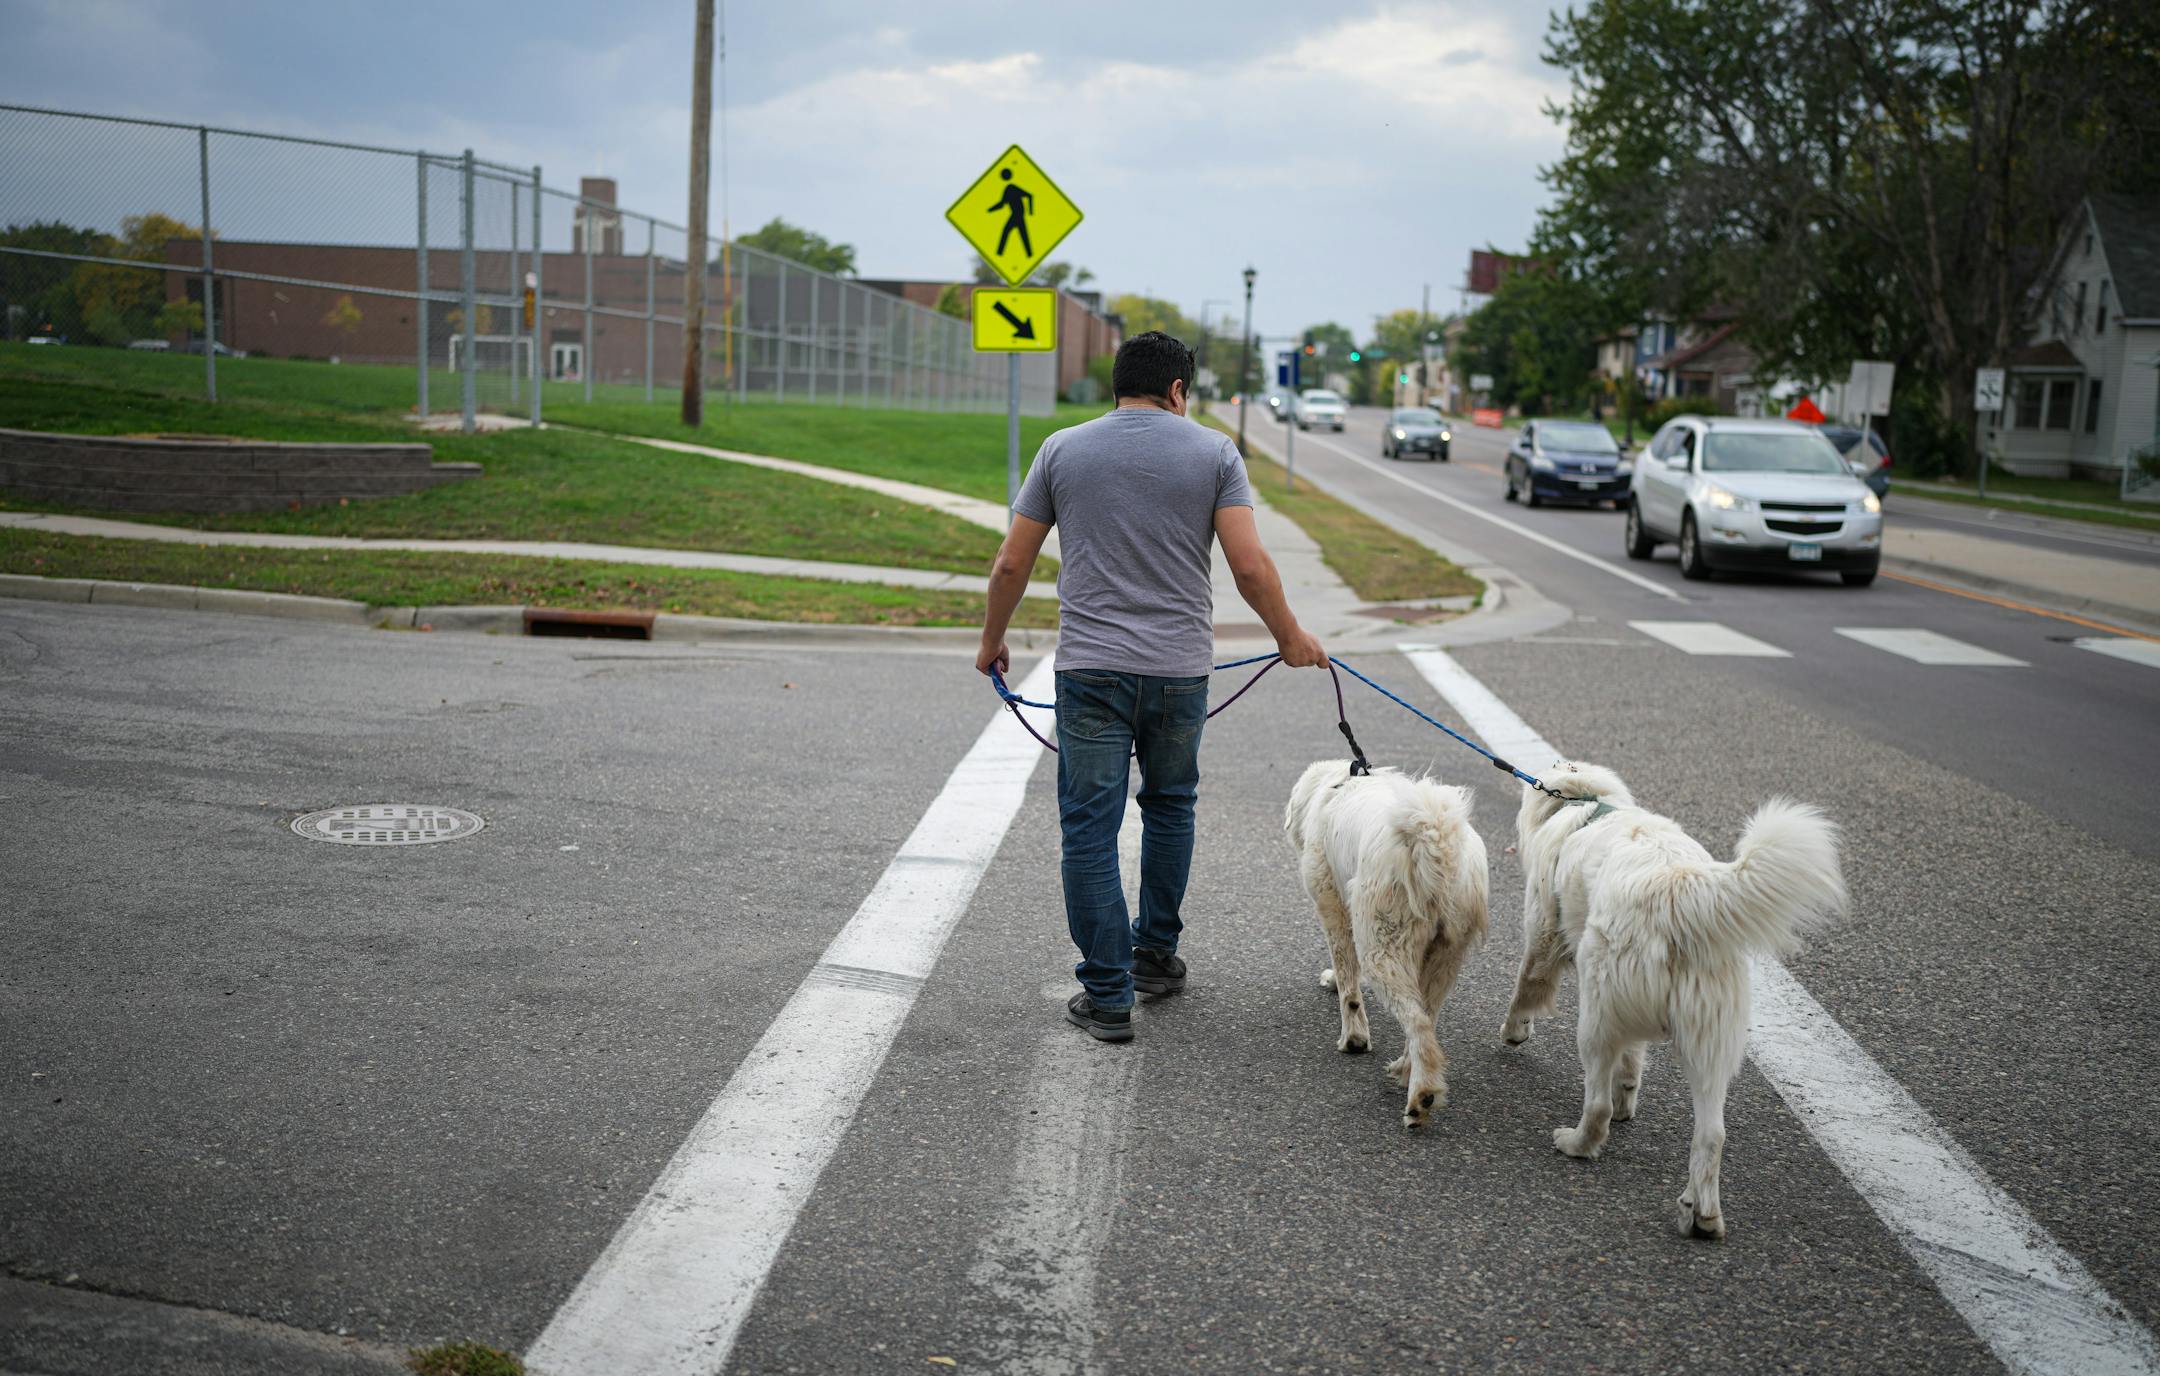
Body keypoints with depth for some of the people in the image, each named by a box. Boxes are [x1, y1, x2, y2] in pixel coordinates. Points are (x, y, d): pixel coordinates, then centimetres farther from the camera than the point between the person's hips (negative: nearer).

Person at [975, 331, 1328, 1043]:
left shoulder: (1063, 449, 4)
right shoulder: (1213, 451, 2)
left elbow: (1011, 566, 5)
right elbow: (1250, 565, -6)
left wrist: (992, 640, 19)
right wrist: (1290, 638, 8)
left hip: (1090, 667, -1)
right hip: (1179, 669, 1)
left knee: (1090, 828, 3)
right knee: (1169, 805, 22)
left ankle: (1107, 995, 3)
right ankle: (1156, 954, 33)